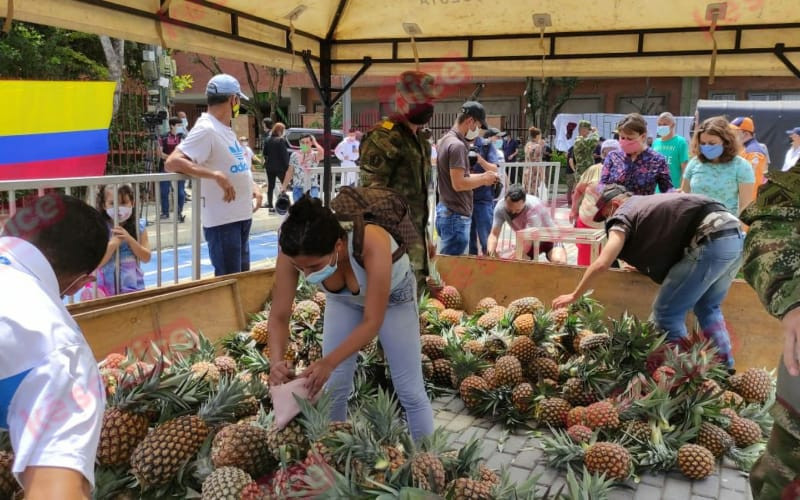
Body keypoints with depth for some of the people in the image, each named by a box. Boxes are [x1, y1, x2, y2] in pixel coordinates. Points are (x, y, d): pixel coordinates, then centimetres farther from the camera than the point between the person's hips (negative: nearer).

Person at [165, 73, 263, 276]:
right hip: (222, 220, -9)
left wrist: (252, 185, 7)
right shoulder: (206, 129, -16)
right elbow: (172, 163, -25)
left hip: (241, 216, 9)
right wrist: (216, 175, -31)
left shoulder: (225, 129, 12)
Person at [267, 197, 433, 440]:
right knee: (332, 386, 2)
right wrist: (276, 361, -42)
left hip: (392, 294, -3)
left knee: (409, 388, 2)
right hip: (342, 298, 3)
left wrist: (329, 362, -45)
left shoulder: (372, 244, -44)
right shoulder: (293, 252, -33)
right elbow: (279, 316, -24)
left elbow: (372, 322, -35)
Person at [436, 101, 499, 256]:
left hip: (445, 211, 10)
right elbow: (458, 184, -22)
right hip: (456, 215, -10)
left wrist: (482, 176, 9)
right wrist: (484, 180, -9)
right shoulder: (457, 145, -17)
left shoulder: (445, 140, 13)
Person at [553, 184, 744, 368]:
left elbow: (602, 264, -1)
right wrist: (643, 263, 44)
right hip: (735, 235, 9)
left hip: (712, 240, -9)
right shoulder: (652, 203, 30)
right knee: (707, 308, 25)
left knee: (667, 313, 2)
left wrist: (574, 296, 8)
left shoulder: (624, 214, 7)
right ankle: (726, 369, 26)